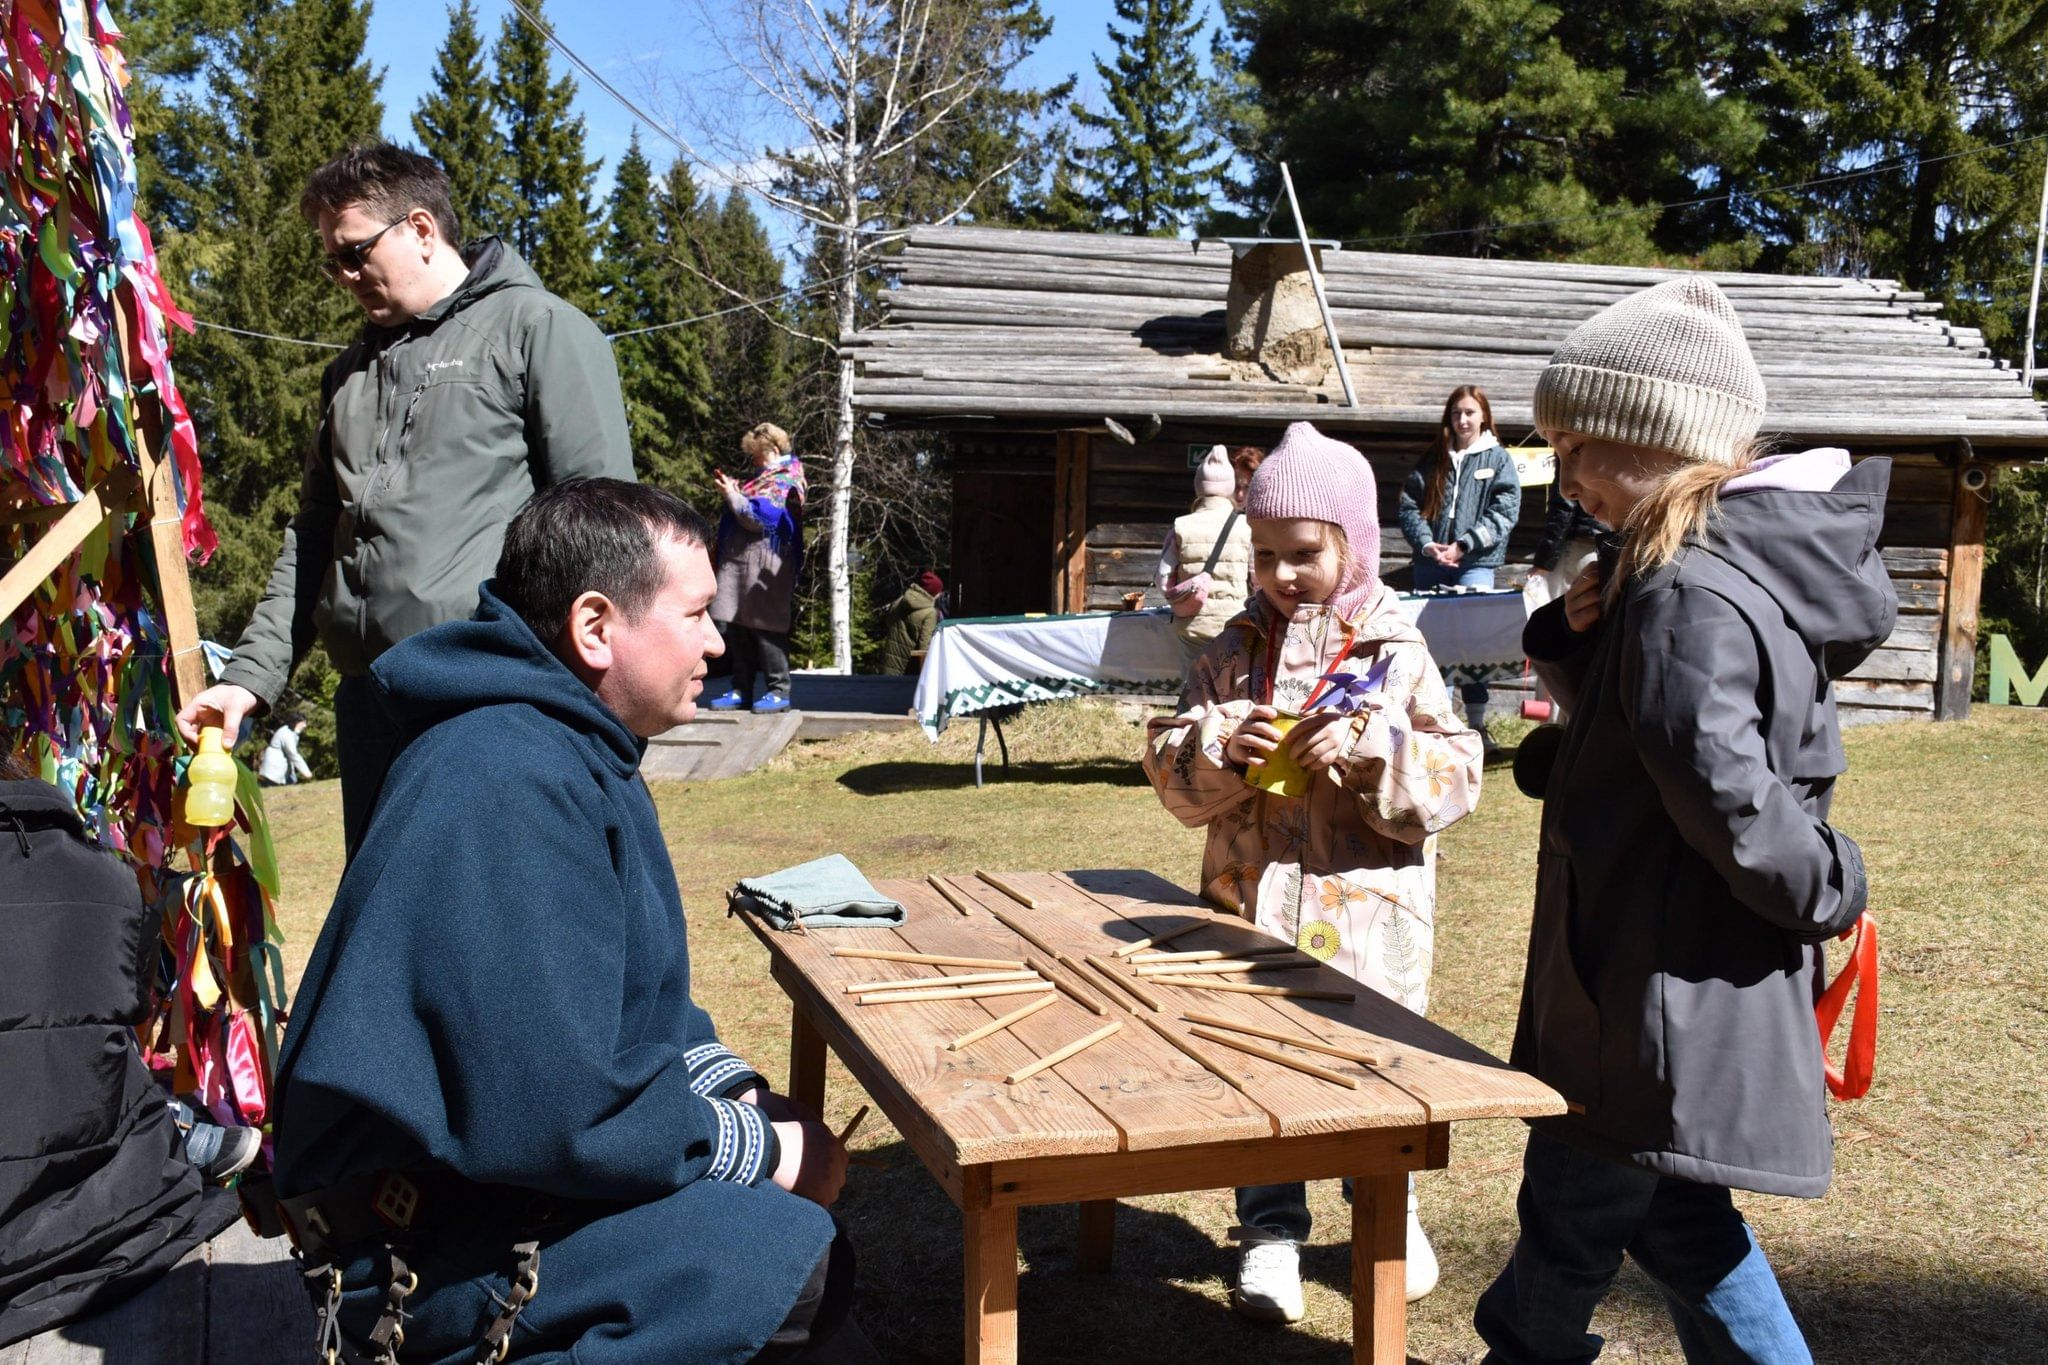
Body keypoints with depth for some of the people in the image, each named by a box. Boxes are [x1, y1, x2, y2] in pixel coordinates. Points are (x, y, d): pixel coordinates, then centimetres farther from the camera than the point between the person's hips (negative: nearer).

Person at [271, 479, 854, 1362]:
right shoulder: (512, 790, -25)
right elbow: (559, 1115, -28)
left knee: (801, 1148, 8)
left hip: (496, 1151, 10)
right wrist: (760, 1151, -15)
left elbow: (633, 992, 17)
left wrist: (738, 1096, 2)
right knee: (790, 1258, -22)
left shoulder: (578, 755, 9)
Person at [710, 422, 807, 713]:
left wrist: (732, 495, -8)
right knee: (738, 628, 7)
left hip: (765, 567, -9)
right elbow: (747, 510, 30)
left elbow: (758, 519, -18)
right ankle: (742, 690, 12)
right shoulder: (764, 479, 21)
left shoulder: (783, 482, -9)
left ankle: (778, 691, -4)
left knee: (765, 627, -8)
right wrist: (733, 490, 13)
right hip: (740, 561, 9)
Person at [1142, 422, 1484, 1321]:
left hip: (1367, 910, -2)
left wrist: (1370, 747, -22)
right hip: (1251, 901, 2)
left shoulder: (1398, 655, -2)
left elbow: (1456, 776, -7)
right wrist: (1218, 747, -17)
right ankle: (1270, 1232, 24)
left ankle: (1391, 1215, 33)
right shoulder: (1234, 653, 5)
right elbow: (1170, 771, 4)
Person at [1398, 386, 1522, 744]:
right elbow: (1409, 505, 6)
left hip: (1475, 563, -3)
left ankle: (1477, 724, -3)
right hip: (1431, 563, 3)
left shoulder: (1498, 459, 6)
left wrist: (1463, 545, -12)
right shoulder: (1433, 460, 13)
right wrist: (1426, 544, -10)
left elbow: (1504, 511, -4)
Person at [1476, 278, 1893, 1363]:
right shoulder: (1751, 563, 7)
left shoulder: (1688, 595, -24)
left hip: (1663, 984, -10)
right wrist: (1577, 640, -4)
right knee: (1672, 1215, 21)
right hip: (1691, 973, 10)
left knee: (1572, 1215, 9)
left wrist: (1827, 889, -15)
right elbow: (1637, 722, 16)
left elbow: (1722, 790, -33)